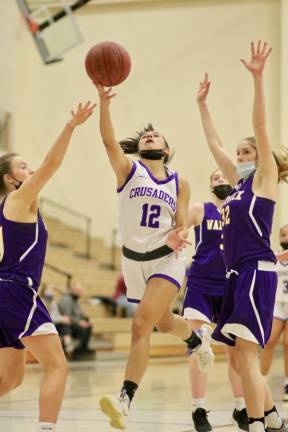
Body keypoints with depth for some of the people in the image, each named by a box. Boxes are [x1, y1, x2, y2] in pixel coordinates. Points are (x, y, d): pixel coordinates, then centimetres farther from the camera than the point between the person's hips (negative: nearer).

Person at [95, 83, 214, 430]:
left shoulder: (179, 183, 4)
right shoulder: (128, 170, -1)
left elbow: (182, 224, 2)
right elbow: (109, 141, -19)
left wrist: (178, 236, -23)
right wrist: (104, 104, -35)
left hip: (166, 261, -2)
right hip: (134, 260, 2)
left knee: (142, 324, -21)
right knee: (163, 323, 21)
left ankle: (125, 400, -26)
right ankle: (198, 338, 56)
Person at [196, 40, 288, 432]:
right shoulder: (238, 182, 19)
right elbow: (214, 143, 28)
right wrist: (202, 104, 31)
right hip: (237, 274, 9)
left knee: (245, 355, -14)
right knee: (242, 359, 11)